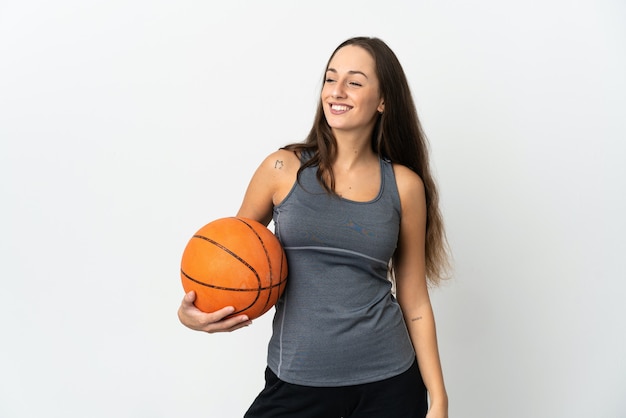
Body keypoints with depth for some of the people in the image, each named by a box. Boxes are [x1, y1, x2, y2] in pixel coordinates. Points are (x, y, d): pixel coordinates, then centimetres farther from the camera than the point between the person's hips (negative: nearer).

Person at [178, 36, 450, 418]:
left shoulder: (404, 185, -2)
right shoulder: (284, 168, -4)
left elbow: (415, 303, 3)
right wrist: (192, 311, -12)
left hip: (388, 382, 1)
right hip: (296, 381, 0)